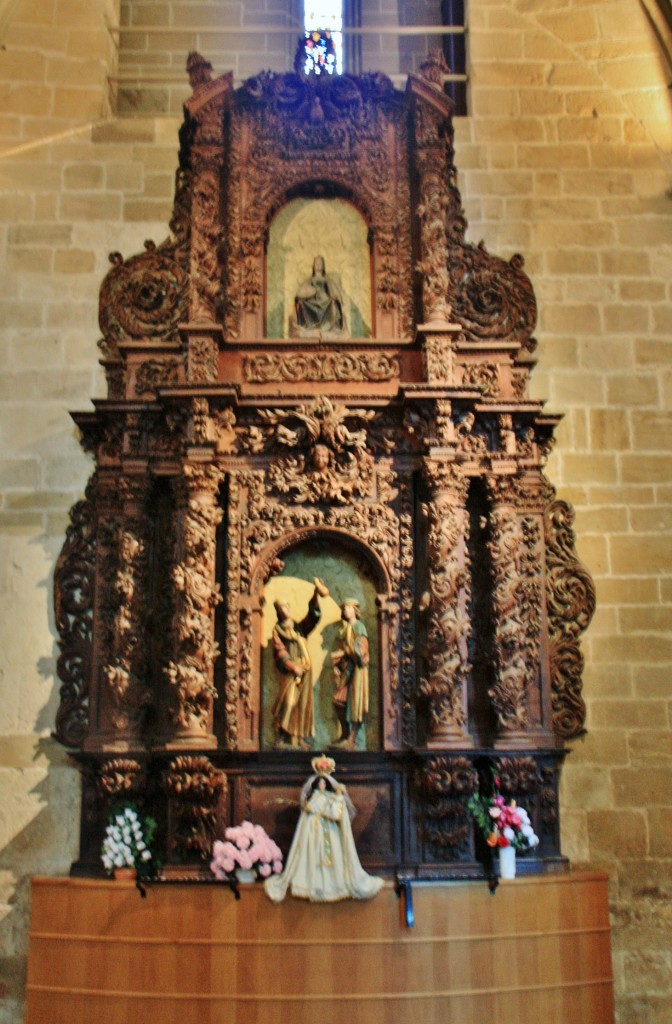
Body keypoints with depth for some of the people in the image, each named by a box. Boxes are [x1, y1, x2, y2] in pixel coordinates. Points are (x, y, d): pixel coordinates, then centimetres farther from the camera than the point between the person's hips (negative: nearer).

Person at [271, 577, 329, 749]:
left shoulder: (299, 627, 21)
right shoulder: (277, 630, 6)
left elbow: (313, 616, 7)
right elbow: (279, 651, -5)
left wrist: (315, 596, -8)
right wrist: (292, 666, -20)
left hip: (305, 669, 5)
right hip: (289, 671, -5)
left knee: (304, 703, 3)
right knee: (287, 702, -15)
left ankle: (300, 738, 7)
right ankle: (280, 737, -14)